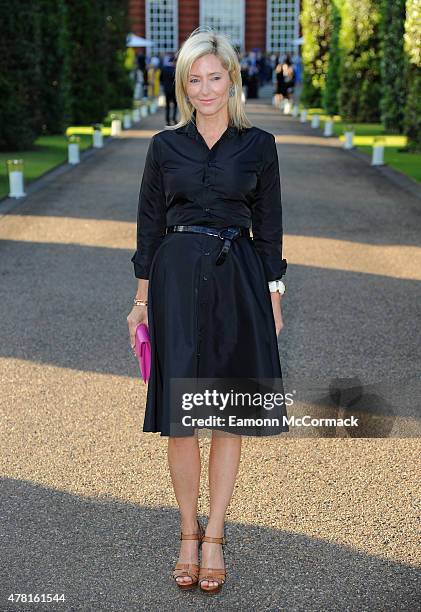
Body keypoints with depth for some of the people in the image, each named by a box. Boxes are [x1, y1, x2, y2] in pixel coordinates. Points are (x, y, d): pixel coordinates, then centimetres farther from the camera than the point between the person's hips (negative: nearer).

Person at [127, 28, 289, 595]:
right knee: (180, 415, 0)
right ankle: (189, 533, 17)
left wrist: (274, 296, 3)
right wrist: (142, 298, 4)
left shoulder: (258, 145, 3)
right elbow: (149, 224, 7)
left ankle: (215, 537, 17)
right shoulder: (165, 145, 5)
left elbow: (268, 226, 6)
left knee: (230, 416, 4)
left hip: (238, 282, 0)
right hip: (177, 278, 0)